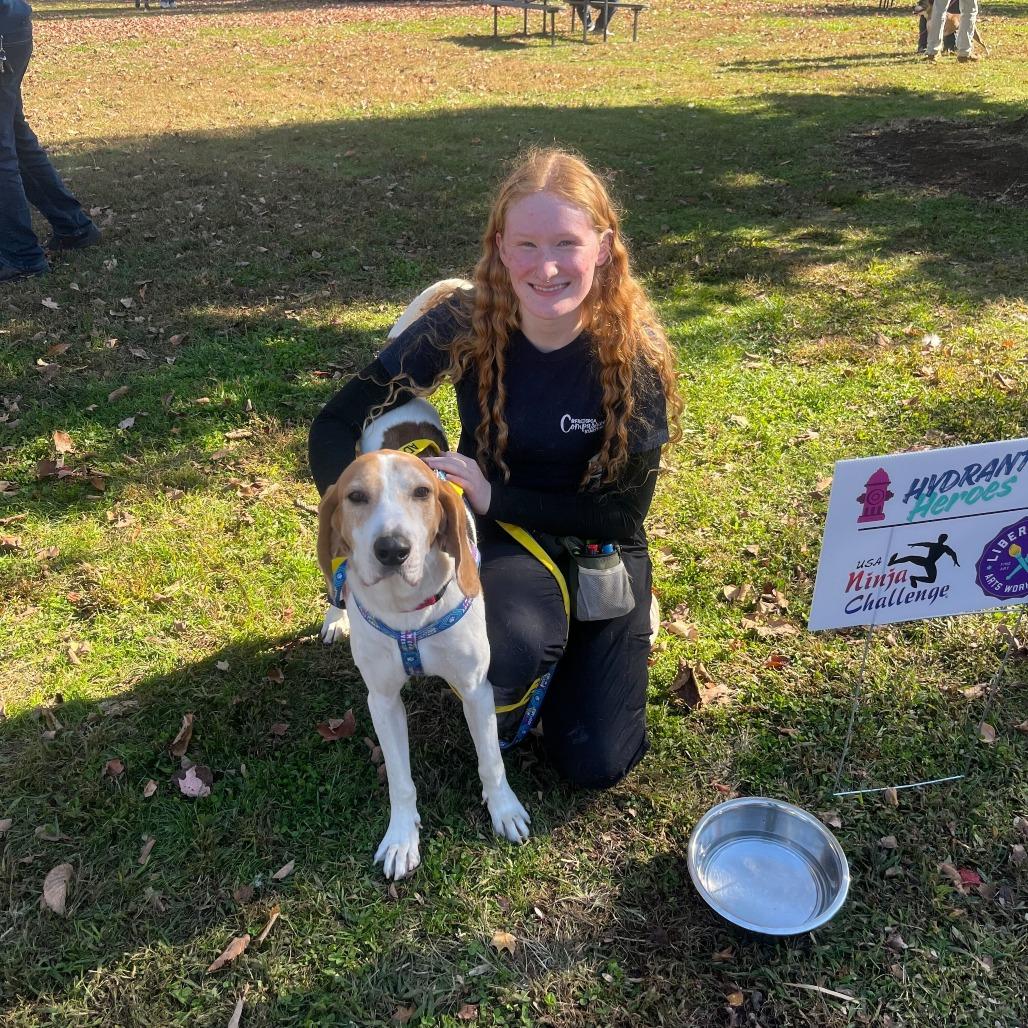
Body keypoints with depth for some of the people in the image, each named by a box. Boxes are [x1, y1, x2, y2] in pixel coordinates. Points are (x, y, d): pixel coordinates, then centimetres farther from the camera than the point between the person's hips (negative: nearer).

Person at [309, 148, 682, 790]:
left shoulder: (634, 354, -22)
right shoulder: (464, 327, -20)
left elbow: (623, 514, -17)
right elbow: (337, 426, -18)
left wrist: (494, 494, -25)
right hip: (500, 536, 0)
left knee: (596, 764, -5)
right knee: (512, 650, -36)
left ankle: (616, 622, 24)